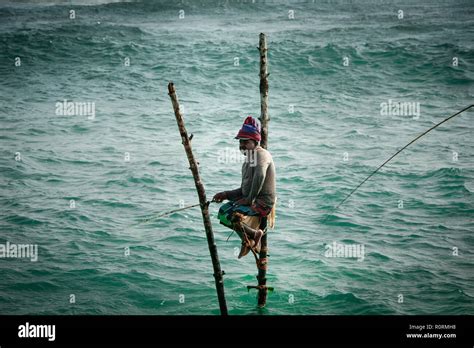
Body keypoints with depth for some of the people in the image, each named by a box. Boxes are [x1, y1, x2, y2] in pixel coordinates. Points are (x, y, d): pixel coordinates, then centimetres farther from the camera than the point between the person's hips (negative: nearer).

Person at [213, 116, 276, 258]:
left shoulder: (261, 154, -12)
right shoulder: (249, 159, 18)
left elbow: (260, 175, -33)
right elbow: (244, 189, 22)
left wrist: (250, 199, -27)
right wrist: (226, 194, 9)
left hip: (262, 202, -11)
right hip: (251, 200, 11)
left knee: (230, 216, -24)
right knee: (223, 211, 19)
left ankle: (255, 234, -5)